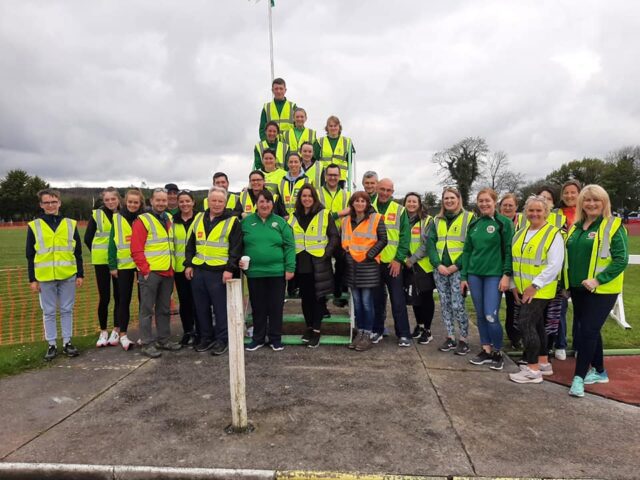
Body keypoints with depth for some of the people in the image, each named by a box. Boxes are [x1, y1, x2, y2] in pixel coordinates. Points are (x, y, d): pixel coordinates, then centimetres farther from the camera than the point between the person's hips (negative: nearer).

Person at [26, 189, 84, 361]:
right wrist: (32, 279, 0)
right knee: (49, 312, 8)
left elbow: (78, 252, 8)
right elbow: (30, 256, 3)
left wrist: (80, 274, 5)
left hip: (68, 276, 1)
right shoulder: (34, 226, 2)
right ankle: (52, 345, 19)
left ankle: (67, 342, 20)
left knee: (67, 310, 9)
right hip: (45, 277, -1)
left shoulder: (71, 224, 4)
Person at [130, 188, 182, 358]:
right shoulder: (142, 221, -7)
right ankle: (147, 344, 7)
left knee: (164, 309, 14)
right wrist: (145, 270, -15)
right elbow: (136, 249, -12)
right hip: (150, 272, -7)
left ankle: (164, 340, 23)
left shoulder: (169, 219, 14)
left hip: (167, 272, 7)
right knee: (147, 309, 0)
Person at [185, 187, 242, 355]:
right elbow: (190, 244, 17)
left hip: (219, 272, -5)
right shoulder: (198, 218, 12)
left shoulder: (232, 221, -3)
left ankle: (222, 339, 14)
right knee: (201, 308, 12)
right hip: (198, 271, 5)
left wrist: (230, 269, -14)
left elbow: (236, 247, -8)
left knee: (221, 308, 2)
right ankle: (206, 337, 26)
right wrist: (188, 264, 9)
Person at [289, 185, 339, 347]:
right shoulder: (294, 216, 11)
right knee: (305, 297, 11)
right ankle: (309, 327, 25)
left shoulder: (324, 214, -1)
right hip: (301, 264, 4)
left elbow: (334, 236, -3)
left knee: (318, 297, 2)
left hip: (319, 263, -3)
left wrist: (326, 253, -12)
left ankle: (316, 330, 10)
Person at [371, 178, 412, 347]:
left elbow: (405, 237, -3)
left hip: (393, 263, -2)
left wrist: (399, 259, -11)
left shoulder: (400, 210, 1)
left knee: (398, 300, 2)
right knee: (377, 299, 11)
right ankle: (377, 330, 24)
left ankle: (403, 334, 12)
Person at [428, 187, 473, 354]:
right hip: (439, 270, 5)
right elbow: (430, 243, 6)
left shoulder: (469, 218, 0)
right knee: (445, 305, 9)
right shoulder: (437, 220, 13)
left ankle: (464, 339, 9)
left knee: (457, 305, -6)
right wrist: (438, 265, -7)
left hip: (458, 270, -5)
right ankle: (450, 337, 20)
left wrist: (456, 266, -13)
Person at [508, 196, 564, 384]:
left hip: (540, 290, -7)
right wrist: (514, 285, 8)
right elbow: (514, 261, 15)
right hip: (522, 290, 7)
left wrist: (534, 286, -20)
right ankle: (544, 363, 26)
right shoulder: (520, 233, 11)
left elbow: (554, 265, -19)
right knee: (536, 324, 14)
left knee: (526, 323, -11)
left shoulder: (553, 234, -11)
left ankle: (533, 370, -3)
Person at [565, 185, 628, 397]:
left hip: (601, 290, -6)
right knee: (590, 330, 16)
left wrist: (598, 280, -23)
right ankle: (599, 371, 31)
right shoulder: (576, 226, 10)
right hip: (578, 288, 6)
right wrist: (567, 282, 12)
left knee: (587, 331, -7)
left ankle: (579, 377, 1)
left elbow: (621, 259, -15)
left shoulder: (613, 226, -8)